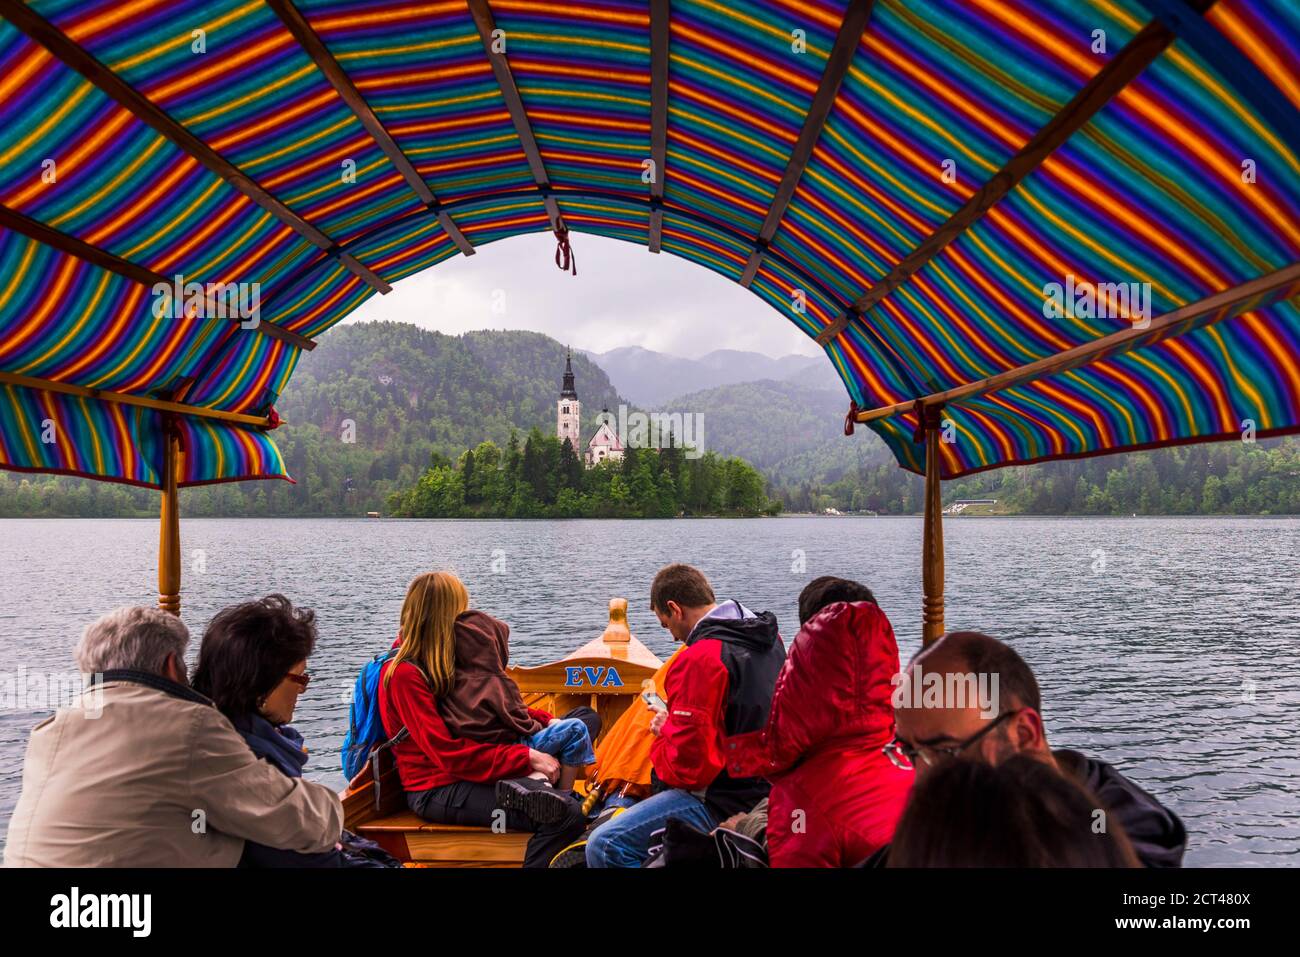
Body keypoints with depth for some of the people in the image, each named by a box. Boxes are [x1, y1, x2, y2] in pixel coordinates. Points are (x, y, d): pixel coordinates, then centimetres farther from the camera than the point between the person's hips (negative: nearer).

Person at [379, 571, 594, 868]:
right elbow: (449, 754, -21)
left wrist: (543, 720, 5)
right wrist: (527, 757, -21)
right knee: (567, 813, -30)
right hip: (438, 791, -10)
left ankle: (531, 783, -22)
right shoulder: (405, 674, -15)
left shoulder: (443, 660, 13)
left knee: (586, 717, 5)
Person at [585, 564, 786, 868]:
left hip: (726, 802, -10)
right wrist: (676, 725, 16)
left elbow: (688, 770, -22)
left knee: (604, 846, -17)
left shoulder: (701, 659, -23)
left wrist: (665, 734, -2)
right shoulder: (771, 638, 5)